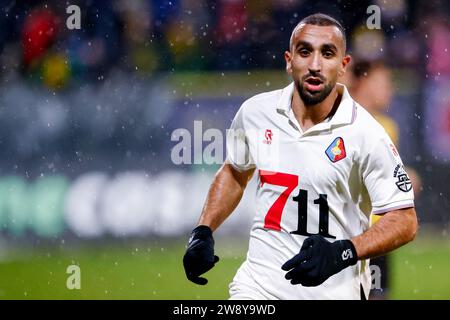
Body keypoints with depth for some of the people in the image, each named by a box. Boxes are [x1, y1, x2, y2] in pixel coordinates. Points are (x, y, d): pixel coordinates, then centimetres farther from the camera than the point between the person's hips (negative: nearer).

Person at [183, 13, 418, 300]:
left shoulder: (365, 134, -13)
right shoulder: (256, 112, -1)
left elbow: (405, 221, -12)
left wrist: (343, 253, -26)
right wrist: (203, 233, 7)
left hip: (332, 290, -3)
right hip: (258, 283, 3)